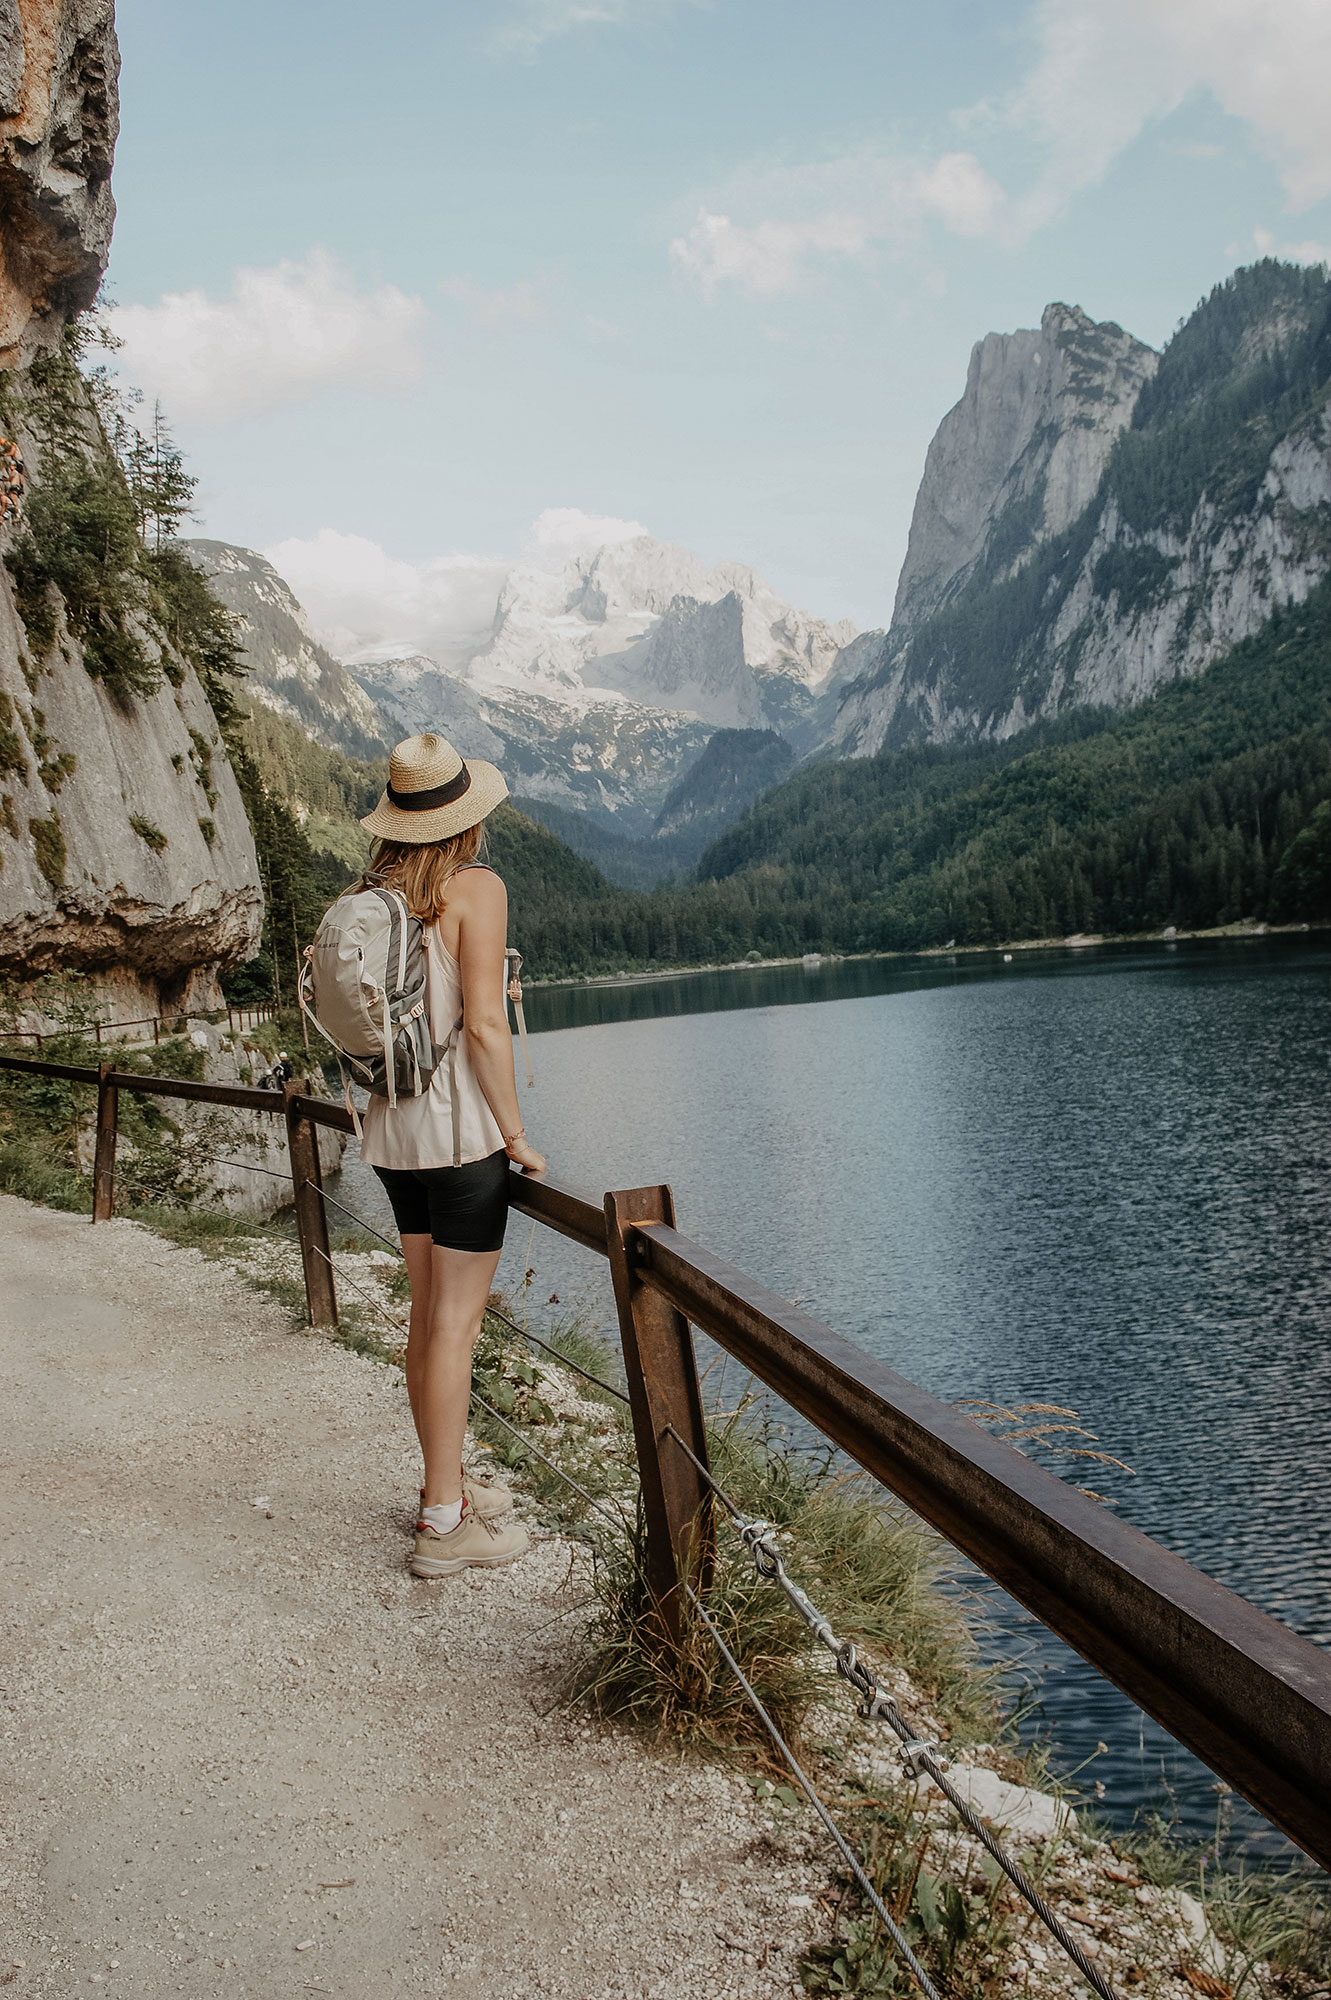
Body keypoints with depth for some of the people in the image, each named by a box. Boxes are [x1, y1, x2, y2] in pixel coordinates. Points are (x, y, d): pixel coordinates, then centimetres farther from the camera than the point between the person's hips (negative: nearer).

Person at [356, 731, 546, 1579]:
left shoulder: (377, 894, 8)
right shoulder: (476, 888, -12)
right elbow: (484, 1023, -17)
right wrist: (516, 1134, -10)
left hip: (395, 1128, 7)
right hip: (460, 1127, -7)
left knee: (432, 1313, 16)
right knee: (455, 1323, -1)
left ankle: (448, 1485, 28)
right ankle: (445, 1526, 6)